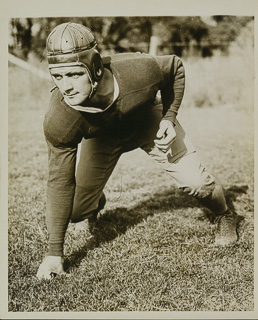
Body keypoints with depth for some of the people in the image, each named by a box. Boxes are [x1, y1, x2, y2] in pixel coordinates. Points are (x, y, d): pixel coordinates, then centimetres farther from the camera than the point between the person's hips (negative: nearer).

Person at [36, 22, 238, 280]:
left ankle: (224, 216, 26)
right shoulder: (58, 121, -37)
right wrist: (54, 252, -25)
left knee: (195, 183, -10)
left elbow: (175, 68, -14)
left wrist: (169, 118, -21)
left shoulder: (138, 71, -39)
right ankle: (97, 201, 38)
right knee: (76, 211, -3)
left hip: (149, 120, 0)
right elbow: (60, 181, -26)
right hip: (101, 138, 1)